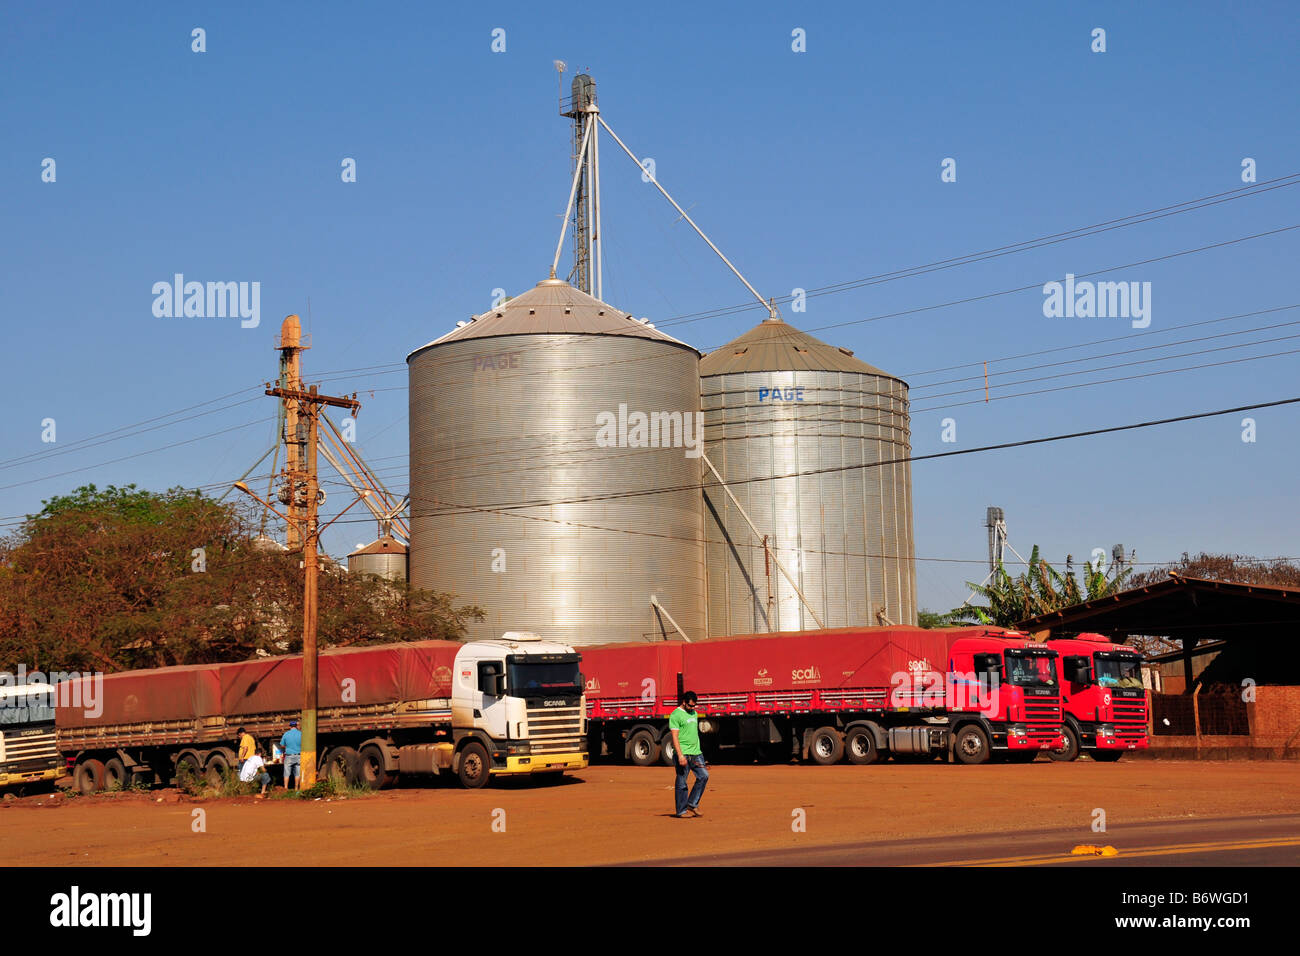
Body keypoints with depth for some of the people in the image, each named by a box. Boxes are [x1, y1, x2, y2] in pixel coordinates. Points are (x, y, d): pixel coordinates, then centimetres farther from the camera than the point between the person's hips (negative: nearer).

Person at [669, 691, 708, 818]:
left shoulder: (694, 713, 17)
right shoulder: (675, 715, -8)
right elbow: (675, 737, -14)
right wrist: (680, 755, -21)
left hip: (696, 753, 7)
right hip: (683, 754, -7)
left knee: (703, 776, -4)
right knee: (681, 783, -2)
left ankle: (692, 804, 6)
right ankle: (681, 811, 5)